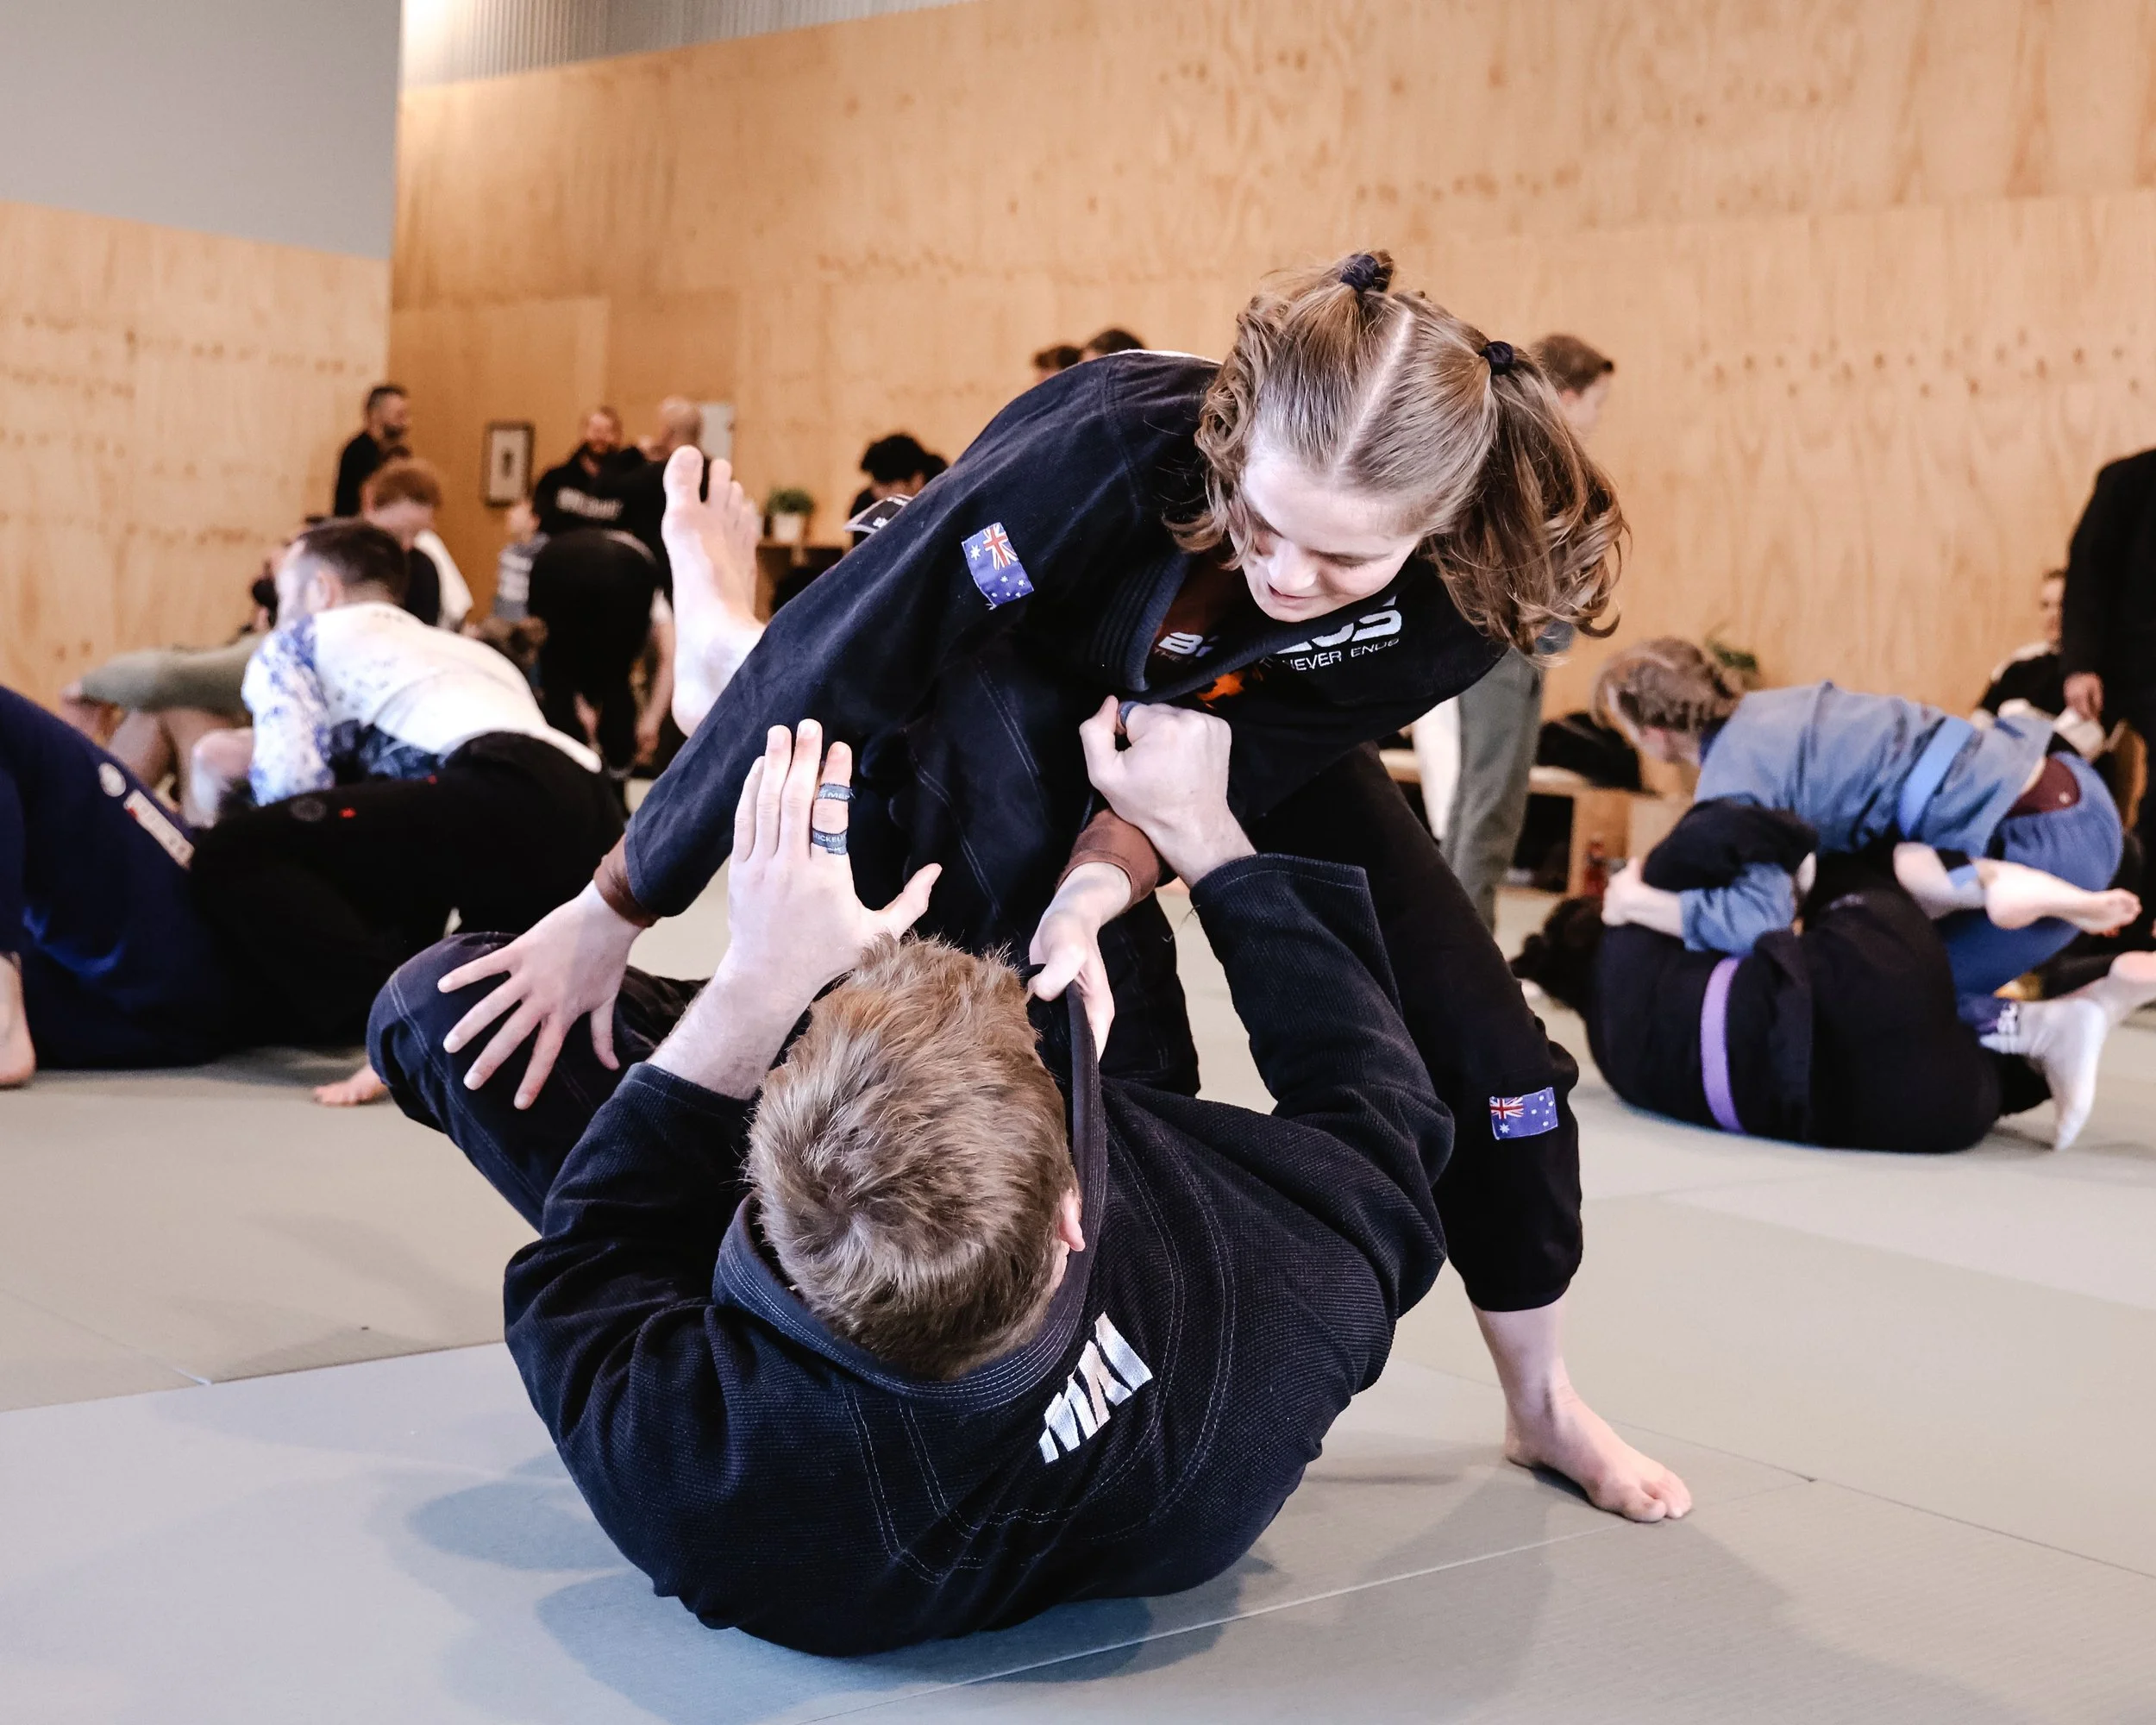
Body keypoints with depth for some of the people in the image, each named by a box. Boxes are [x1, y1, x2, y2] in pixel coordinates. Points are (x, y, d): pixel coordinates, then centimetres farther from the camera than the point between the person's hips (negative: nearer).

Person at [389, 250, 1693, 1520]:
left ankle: (1543, 1401, 18)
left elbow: (1239, 775, -25)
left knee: (1477, 1038, -4)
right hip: (1018, 704, -2)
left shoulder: (1462, 600, -34)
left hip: (1249, 734, 3)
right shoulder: (1120, 445, -44)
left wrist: (1101, 887, -45)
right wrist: (615, 913, -31)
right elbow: (831, 669, -38)